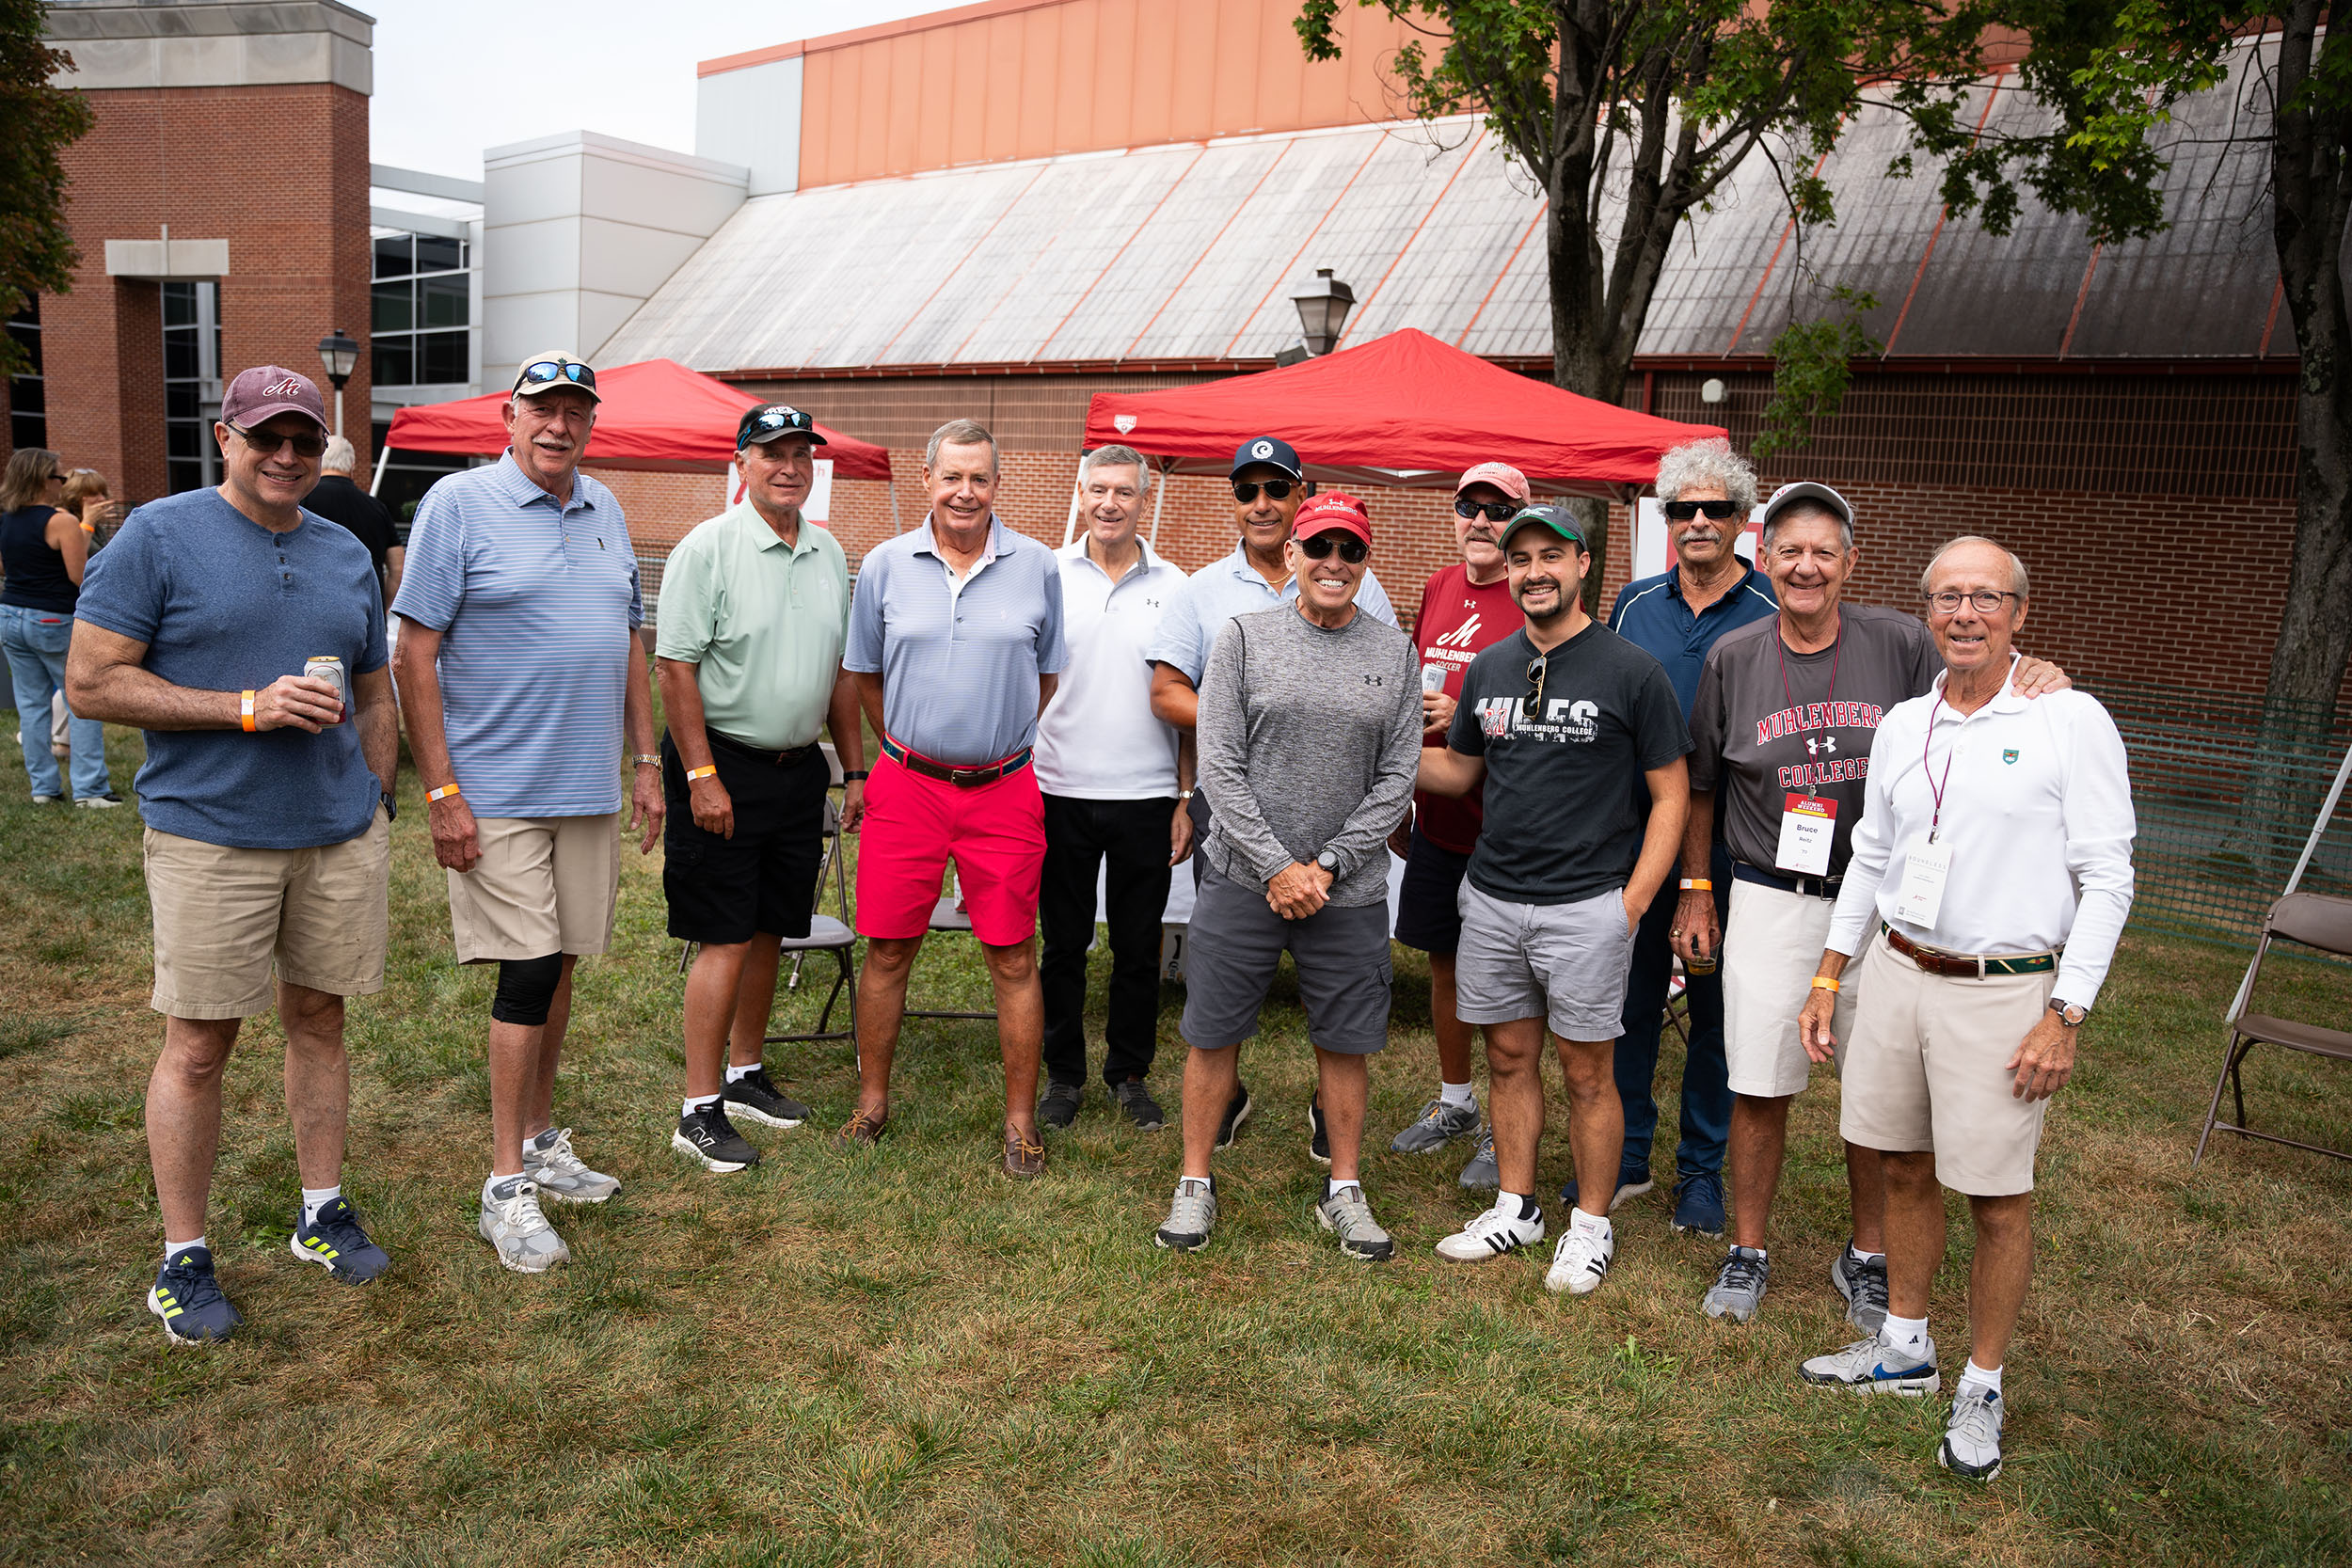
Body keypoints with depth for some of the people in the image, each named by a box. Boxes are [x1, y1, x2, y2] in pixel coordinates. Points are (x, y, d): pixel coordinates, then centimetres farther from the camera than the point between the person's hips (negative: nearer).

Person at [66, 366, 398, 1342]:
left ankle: (322, 1214, 27)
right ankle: (183, 1258, 15)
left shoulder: (346, 555, 12)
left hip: (341, 836, 5)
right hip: (211, 837, -4)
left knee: (319, 1020, 13)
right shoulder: (158, 537, -5)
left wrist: (376, 806, 12)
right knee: (198, 1045, 1)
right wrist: (248, 708, -17)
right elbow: (91, 683, -10)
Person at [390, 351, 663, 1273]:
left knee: (557, 966, 13)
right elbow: (414, 655, -10)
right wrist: (441, 792, -15)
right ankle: (506, 1187, 5)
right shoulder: (457, 504, -6)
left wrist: (645, 761, 13)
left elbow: (630, 642, 19)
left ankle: (542, 1142, 28)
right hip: (498, 791, -6)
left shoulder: (605, 512, 12)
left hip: (590, 787, 6)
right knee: (528, 971, -6)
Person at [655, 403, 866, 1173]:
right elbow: (676, 667, -12)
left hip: (799, 769, 6)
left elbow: (841, 671, 17)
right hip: (724, 766, -6)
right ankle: (699, 1110, 4)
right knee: (725, 940, -5)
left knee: (769, 932, 14)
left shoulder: (829, 553, 11)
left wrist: (855, 770, 14)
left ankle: (745, 1074, 29)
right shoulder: (708, 548, -9)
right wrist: (702, 776, -17)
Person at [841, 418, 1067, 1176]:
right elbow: (865, 672, 14)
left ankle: (1021, 1120, 16)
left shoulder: (1038, 567, 2)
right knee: (887, 949, 7)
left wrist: (1004, 745, 11)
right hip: (907, 785, 1)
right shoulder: (885, 565, 3)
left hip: (1004, 789, -1)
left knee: (1013, 957, 3)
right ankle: (872, 1102, 24)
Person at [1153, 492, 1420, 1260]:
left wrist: (1326, 865, -8)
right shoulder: (1245, 638, -1)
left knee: (1346, 1042, 10)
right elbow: (1220, 765, -5)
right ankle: (1195, 1184, 23)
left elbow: (1396, 777, 2)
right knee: (1213, 1034, 6)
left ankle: (1344, 1192, 27)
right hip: (1244, 877, -1)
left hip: (1349, 887, 1)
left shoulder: (1395, 652, 4)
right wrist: (1277, 866, -11)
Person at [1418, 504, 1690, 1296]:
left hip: (1586, 906, -5)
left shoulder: (1631, 672, -6)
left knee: (1586, 1072, 5)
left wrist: (1632, 902, -11)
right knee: (1509, 1058, 14)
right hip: (1491, 897, 5)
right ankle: (1516, 1207, 29)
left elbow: (1671, 794, -4)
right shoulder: (1489, 668, 9)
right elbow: (1459, 769, 18)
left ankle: (1591, 1223, 21)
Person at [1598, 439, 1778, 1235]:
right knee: (1630, 998, 9)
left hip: (1731, 845, -2)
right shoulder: (1634, 604, 6)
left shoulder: (1774, 615, -3)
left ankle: (1702, 1168, 23)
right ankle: (1625, 1154, 24)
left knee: (1718, 1009, 8)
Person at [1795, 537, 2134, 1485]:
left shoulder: (2070, 722, -8)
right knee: (1905, 1169, 15)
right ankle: (1905, 1348, 33)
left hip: (2002, 990, -5)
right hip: (1895, 972, 5)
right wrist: (1828, 978, 14)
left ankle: (1981, 1387, 22)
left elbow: (2106, 880, -8)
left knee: (1998, 1196, 4)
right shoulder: (1902, 726, 8)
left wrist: (2066, 1016, -13)